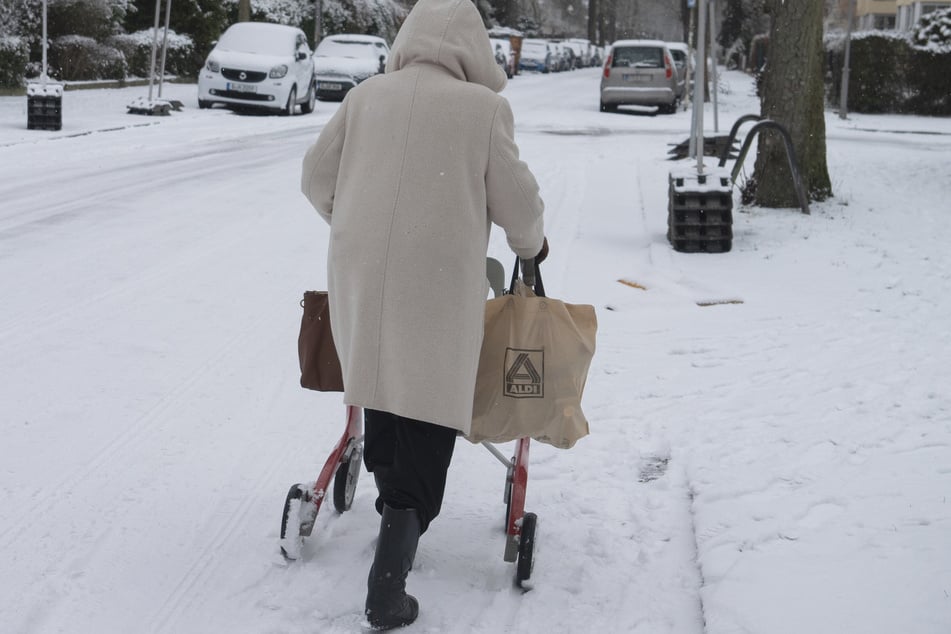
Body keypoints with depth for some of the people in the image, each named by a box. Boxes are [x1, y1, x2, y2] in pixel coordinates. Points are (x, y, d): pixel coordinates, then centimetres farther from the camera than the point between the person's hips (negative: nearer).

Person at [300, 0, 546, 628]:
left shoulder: (367, 95, 8)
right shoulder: (484, 106, -1)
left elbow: (317, 178, 14)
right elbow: (516, 200, 2)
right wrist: (531, 243, 24)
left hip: (359, 274, 4)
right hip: (439, 280, -4)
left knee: (383, 389, 22)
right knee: (428, 421, -1)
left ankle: (394, 507, 34)